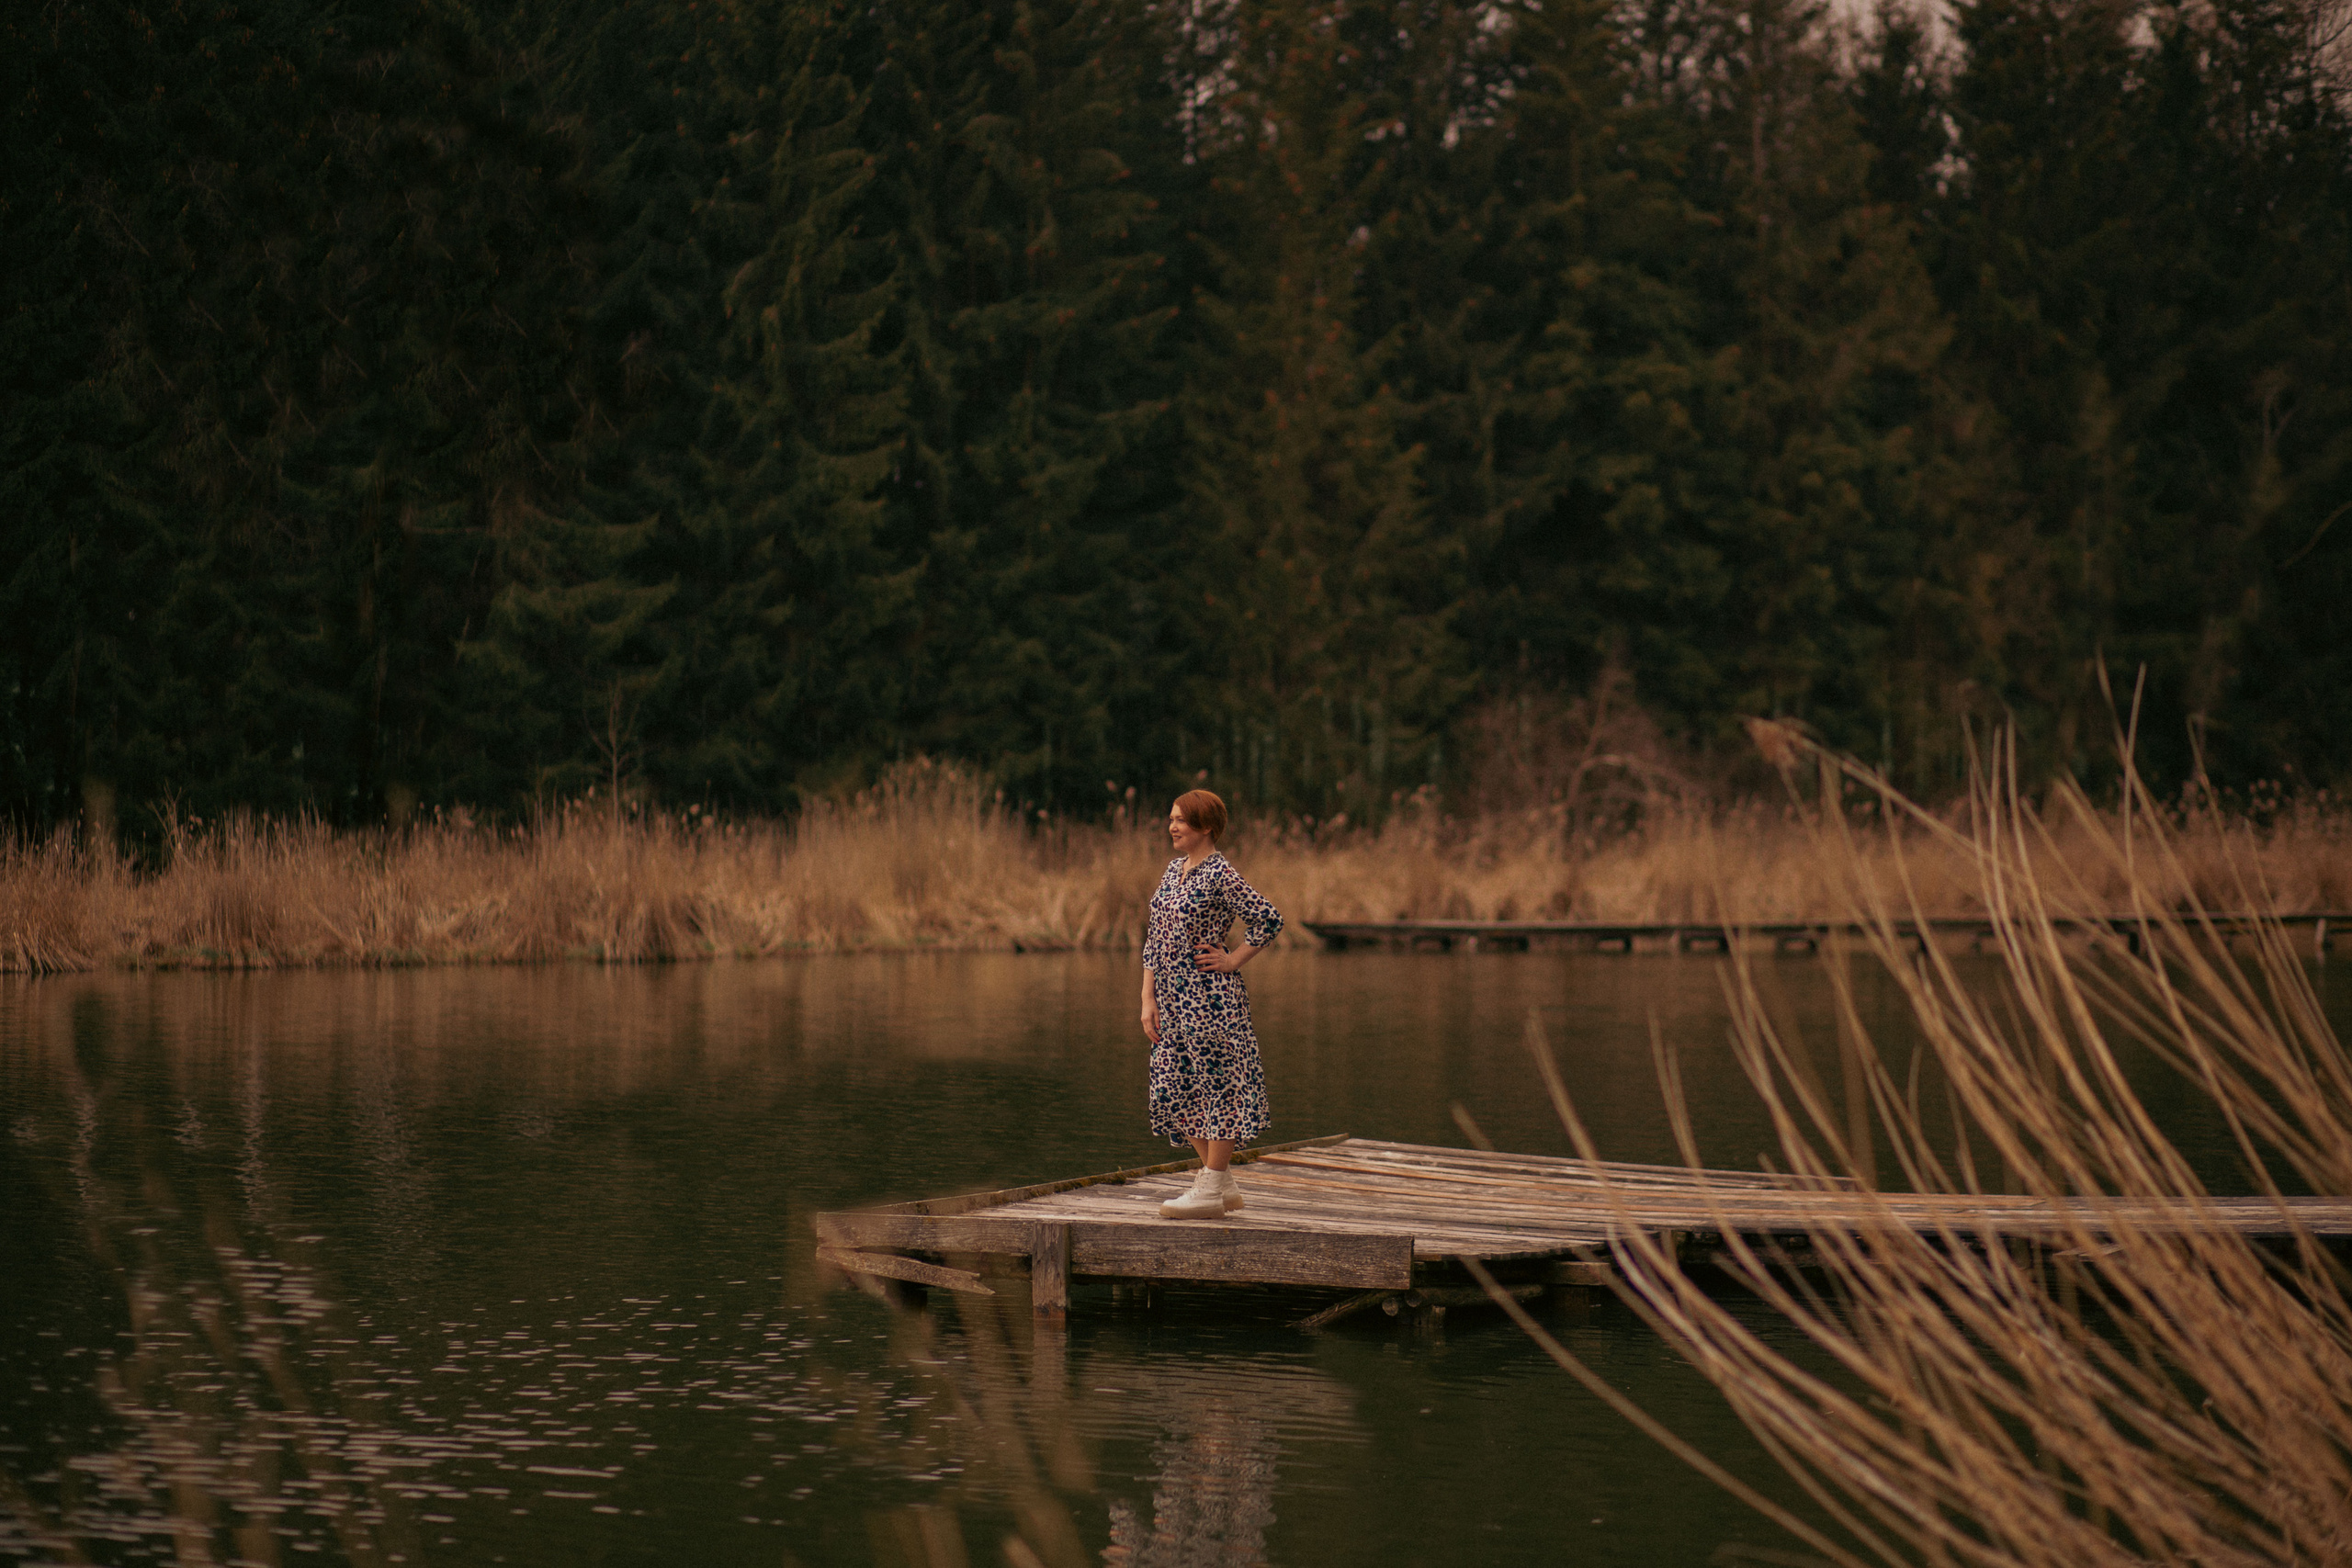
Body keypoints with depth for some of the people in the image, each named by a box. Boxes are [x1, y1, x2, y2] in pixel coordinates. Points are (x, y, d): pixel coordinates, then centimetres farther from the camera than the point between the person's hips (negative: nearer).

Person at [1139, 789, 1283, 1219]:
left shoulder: (1220, 874, -11)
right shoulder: (1173, 870, 13)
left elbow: (1269, 919, -13)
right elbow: (1155, 938, 14)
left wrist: (1232, 960, -9)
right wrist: (1148, 999, 9)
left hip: (1211, 998, -9)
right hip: (1173, 998, 9)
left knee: (1217, 1086, -2)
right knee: (1178, 1089, 10)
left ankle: (1211, 1191, 3)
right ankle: (1224, 1183, 20)